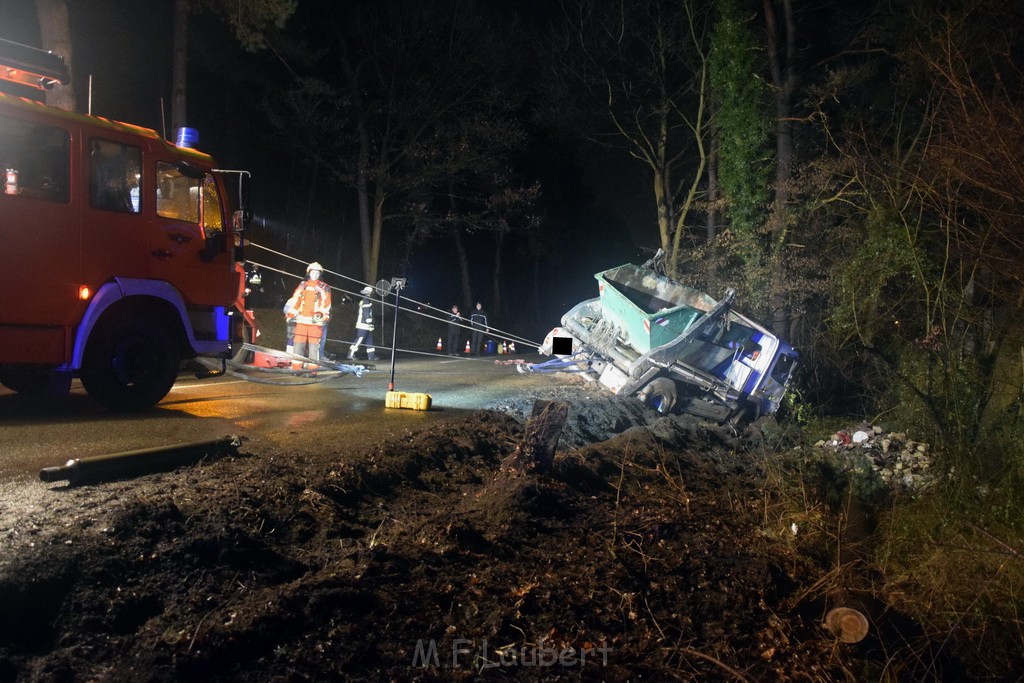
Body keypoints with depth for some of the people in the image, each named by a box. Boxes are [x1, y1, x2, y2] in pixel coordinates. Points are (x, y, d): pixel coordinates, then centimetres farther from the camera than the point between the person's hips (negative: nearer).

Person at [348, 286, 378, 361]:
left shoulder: (362, 301, 18)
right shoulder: (366, 301, -12)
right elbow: (367, 314, -18)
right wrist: (370, 323, -18)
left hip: (366, 326, 10)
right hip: (364, 325, -10)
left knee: (369, 340, 11)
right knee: (359, 339, -10)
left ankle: (371, 355, 14)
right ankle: (351, 354, -10)